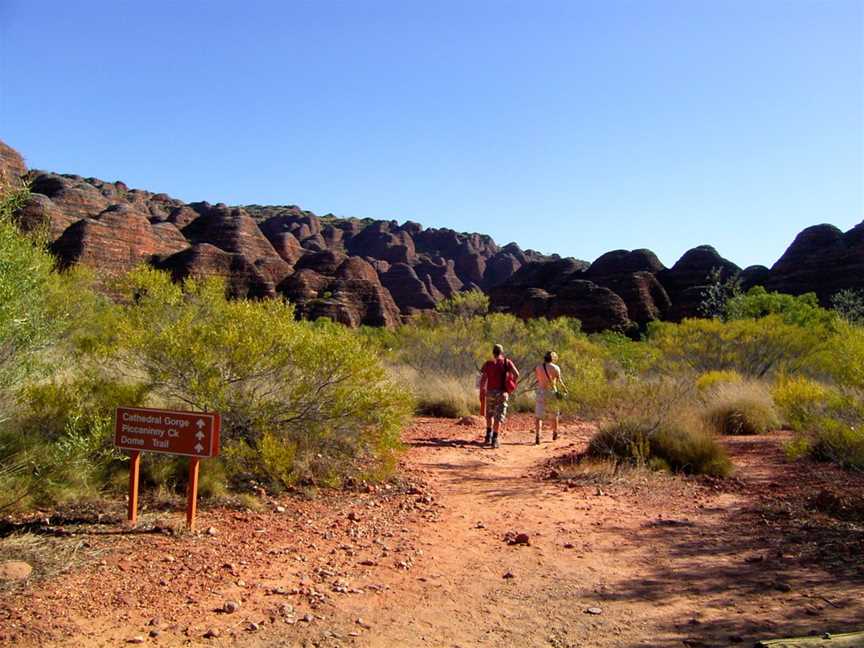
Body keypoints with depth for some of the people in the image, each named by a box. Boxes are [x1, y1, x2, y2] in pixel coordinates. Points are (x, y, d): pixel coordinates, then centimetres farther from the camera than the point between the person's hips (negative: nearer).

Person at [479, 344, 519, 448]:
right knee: (499, 417, 3)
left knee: (489, 414, 21)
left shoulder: (488, 363, 2)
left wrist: (481, 391, 4)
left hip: (490, 392, 1)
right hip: (502, 393, -1)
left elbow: (483, 379, -5)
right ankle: (494, 439, -3)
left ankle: (488, 436, 16)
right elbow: (516, 374, -10)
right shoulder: (507, 362, 2)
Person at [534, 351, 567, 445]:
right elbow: (559, 382, -4)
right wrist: (565, 389, 12)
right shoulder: (556, 368, -5)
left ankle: (537, 436, -17)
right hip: (552, 393, 0)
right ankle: (555, 434, 36)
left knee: (538, 416, -1)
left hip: (541, 393, 0)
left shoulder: (538, 367, 0)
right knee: (554, 414, 21)